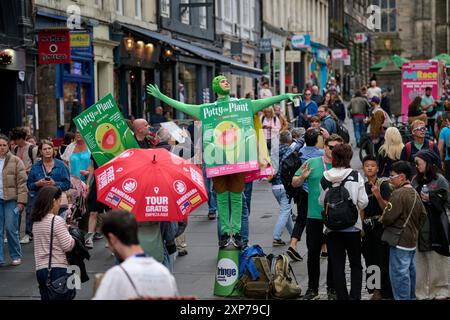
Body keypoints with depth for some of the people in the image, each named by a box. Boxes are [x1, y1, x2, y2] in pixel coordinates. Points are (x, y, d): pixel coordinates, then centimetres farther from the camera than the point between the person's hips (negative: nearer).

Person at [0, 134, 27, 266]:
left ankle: (16, 256, 12)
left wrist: (21, 201, -10)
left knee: (11, 229, -3)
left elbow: (22, 182, -3)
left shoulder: (15, 161, 0)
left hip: (11, 200, -3)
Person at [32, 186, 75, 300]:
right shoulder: (57, 221, -13)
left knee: (46, 296, 13)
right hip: (57, 269, -7)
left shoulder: (36, 222, 8)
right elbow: (68, 246, -12)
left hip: (40, 268, 7)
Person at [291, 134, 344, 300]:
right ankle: (312, 288, 17)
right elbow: (294, 184, 3)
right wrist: (302, 177, -17)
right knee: (313, 253, 6)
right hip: (315, 216, 0)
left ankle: (332, 288, 21)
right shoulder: (311, 163, 0)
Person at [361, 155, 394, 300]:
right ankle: (376, 291, 23)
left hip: (380, 227, -7)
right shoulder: (363, 186, 11)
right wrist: (362, 227, 11)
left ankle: (387, 293, -1)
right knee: (370, 260, 11)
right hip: (367, 228, 7)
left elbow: (387, 208, -15)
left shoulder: (383, 185, -8)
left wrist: (378, 195, -27)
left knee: (383, 262, -7)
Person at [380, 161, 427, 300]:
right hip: (412, 239, 9)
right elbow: (423, 215, 17)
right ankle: (410, 297, 25)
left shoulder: (398, 194, -19)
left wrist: (382, 220, -2)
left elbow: (387, 218, -22)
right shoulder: (415, 193, 10)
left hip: (400, 241, -9)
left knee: (399, 274, -5)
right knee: (410, 272, 17)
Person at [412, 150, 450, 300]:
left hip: (435, 228, -5)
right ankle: (421, 293, 15)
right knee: (420, 262, 9)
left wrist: (430, 199, -20)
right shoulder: (416, 180, 10)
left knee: (437, 261, 0)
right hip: (419, 226, 5)